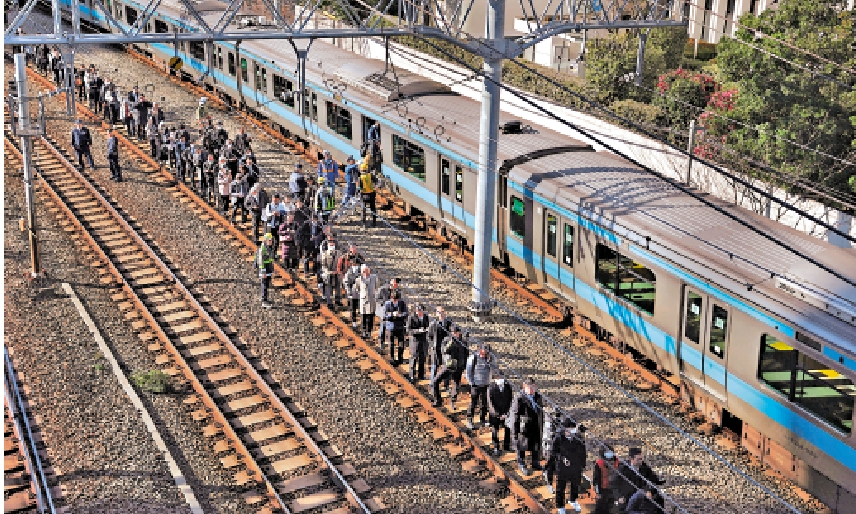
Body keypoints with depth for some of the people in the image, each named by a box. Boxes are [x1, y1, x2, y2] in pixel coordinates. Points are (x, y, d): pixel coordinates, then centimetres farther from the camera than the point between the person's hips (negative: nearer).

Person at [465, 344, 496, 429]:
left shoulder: (490, 357, -1)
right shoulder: (474, 357, -13)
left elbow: (494, 368, -4)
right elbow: (469, 370, -8)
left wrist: (489, 361, -22)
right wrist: (471, 382, -9)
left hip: (486, 384, 4)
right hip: (476, 384, -4)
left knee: (485, 402, 9)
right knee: (473, 402, -5)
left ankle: (483, 420, 20)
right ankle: (469, 421, 2)